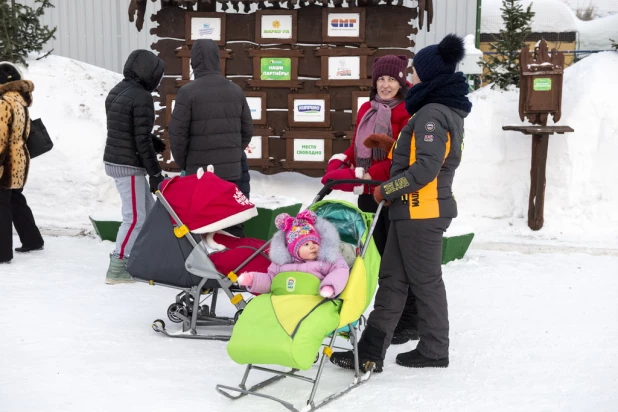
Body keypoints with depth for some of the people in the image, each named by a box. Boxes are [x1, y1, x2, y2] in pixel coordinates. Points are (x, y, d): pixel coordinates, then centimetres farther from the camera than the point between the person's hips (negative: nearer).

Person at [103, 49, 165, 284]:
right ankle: (117, 268, 0)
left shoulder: (117, 92, 12)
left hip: (113, 160, 10)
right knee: (135, 217, -4)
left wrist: (154, 142, 5)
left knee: (149, 211, 16)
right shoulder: (142, 98, -16)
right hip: (129, 166, -10)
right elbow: (142, 140, -18)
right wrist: (155, 173, -13)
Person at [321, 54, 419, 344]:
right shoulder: (367, 109, 13)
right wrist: (340, 163, 0)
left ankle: (408, 323, 12)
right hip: (368, 194, 8)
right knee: (377, 256, 16)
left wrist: (366, 175, -23)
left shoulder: (407, 113, -11)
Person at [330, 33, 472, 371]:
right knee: (392, 279, 8)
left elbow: (426, 168, -25)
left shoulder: (432, 114, -17)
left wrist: (387, 190, -15)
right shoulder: (449, 111, 15)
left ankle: (434, 350, 18)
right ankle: (371, 351, 10)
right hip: (420, 210, 10)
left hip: (420, 211, -10)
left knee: (425, 281, 3)